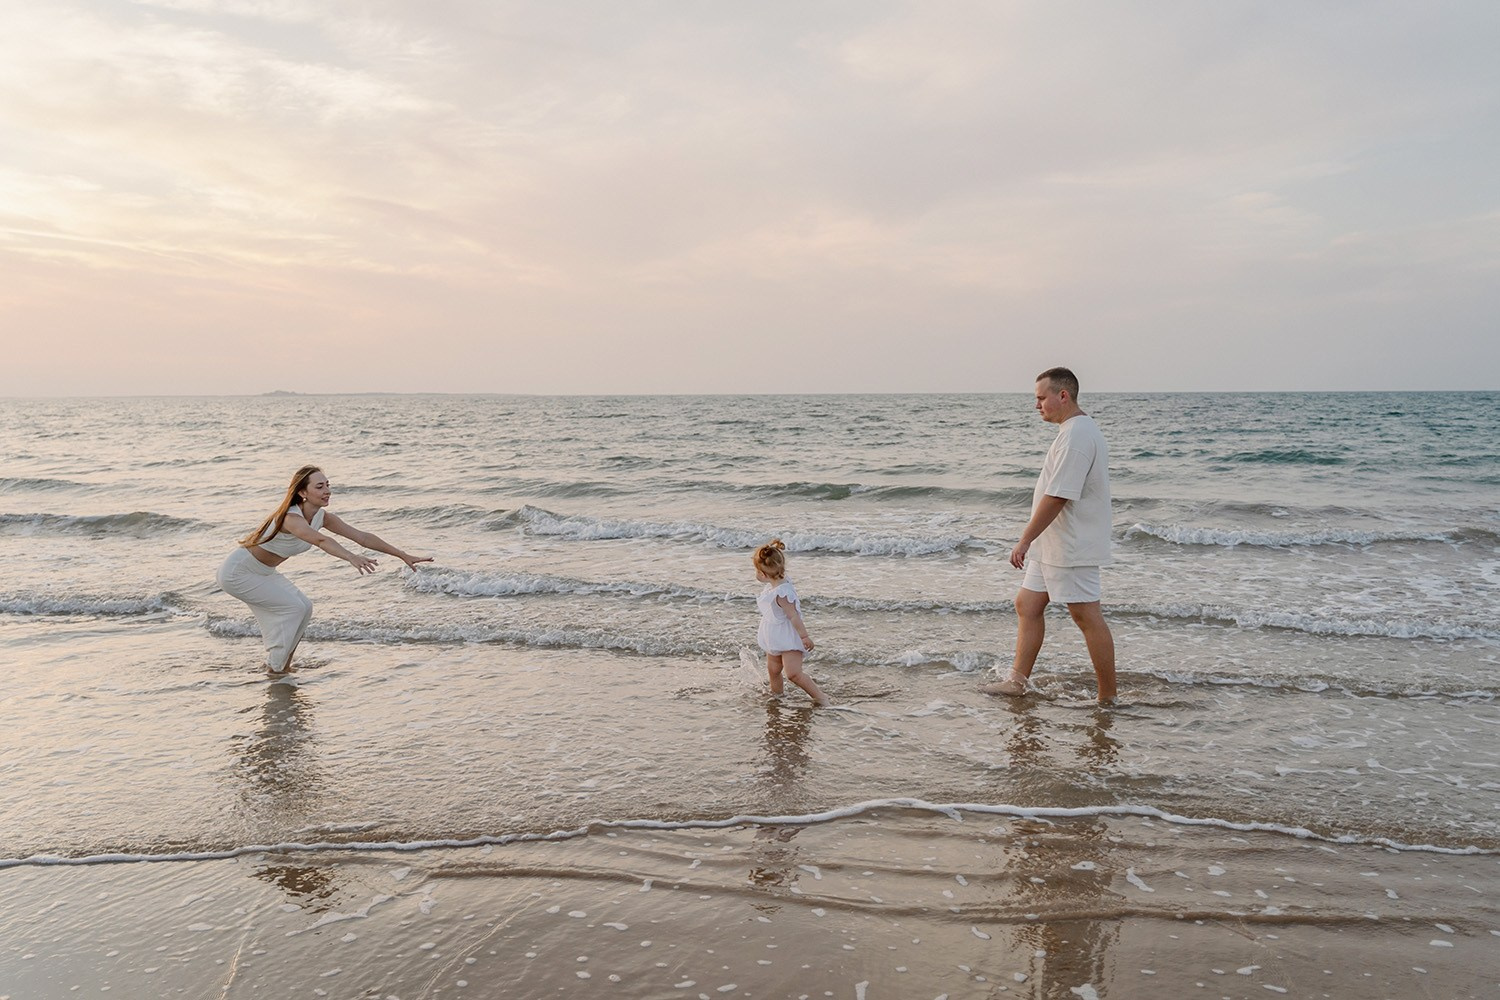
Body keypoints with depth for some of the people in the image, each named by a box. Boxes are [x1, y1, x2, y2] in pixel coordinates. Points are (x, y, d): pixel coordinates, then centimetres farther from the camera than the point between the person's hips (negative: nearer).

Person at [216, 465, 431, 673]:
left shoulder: (323, 517, -7)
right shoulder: (291, 518, -32)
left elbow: (362, 537, -10)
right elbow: (321, 540, -52)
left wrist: (404, 556, -14)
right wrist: (352, 558, -69)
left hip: (263, 573, 8)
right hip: (236, 572, -8)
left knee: (304, 608, 1)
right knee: (293, 607, -15)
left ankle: (281, 665, 15)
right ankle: (275, 669, -3)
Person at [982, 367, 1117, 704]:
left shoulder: (1076, 436, -20)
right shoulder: (1077, 430, 15)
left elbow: (1057, 497, -25)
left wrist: (1025, 540, -22)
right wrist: (1032, 541, 21)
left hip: (1071, 548, -11)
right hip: (1054, 545, 11)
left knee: (1087, 617, -4)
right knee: (1027, 605, 14)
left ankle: (1108, 698, 5)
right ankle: (1017, 682, 23)